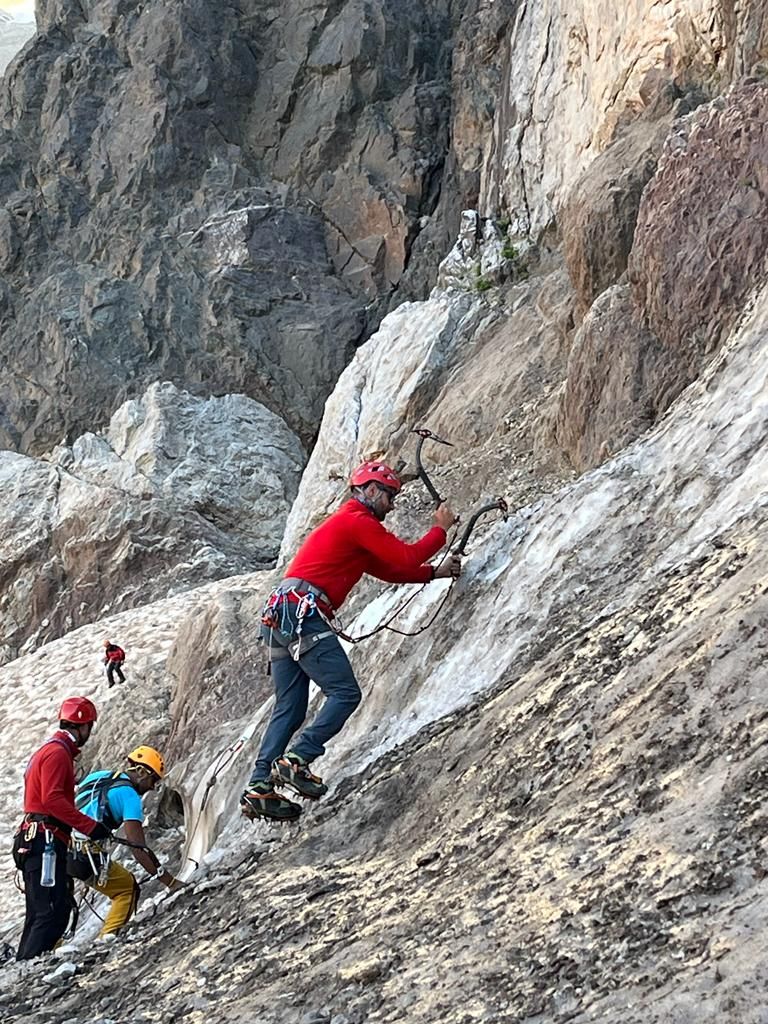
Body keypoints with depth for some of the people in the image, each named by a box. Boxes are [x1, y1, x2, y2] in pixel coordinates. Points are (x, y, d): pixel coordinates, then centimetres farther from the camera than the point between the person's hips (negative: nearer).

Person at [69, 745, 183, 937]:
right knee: (128, 889, 14)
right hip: (85, 855, -7)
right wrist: (170, 882, -6)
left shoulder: (96, 776, 19)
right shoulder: (129, 796, -2)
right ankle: (108, 938, 4)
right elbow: (139, 848, -8)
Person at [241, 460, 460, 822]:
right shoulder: (359, 521, -2)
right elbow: (407, 557, -5)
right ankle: (297, 761, -21)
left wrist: (436, 572, 23)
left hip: (279, 619, 10)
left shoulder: (344, 523, 30)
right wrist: (441, 528, 8)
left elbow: (389, 569, 30)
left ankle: (259, 788, 1)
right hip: (302, 614, -10)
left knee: (290, 708, 8)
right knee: (345, 693, -10)